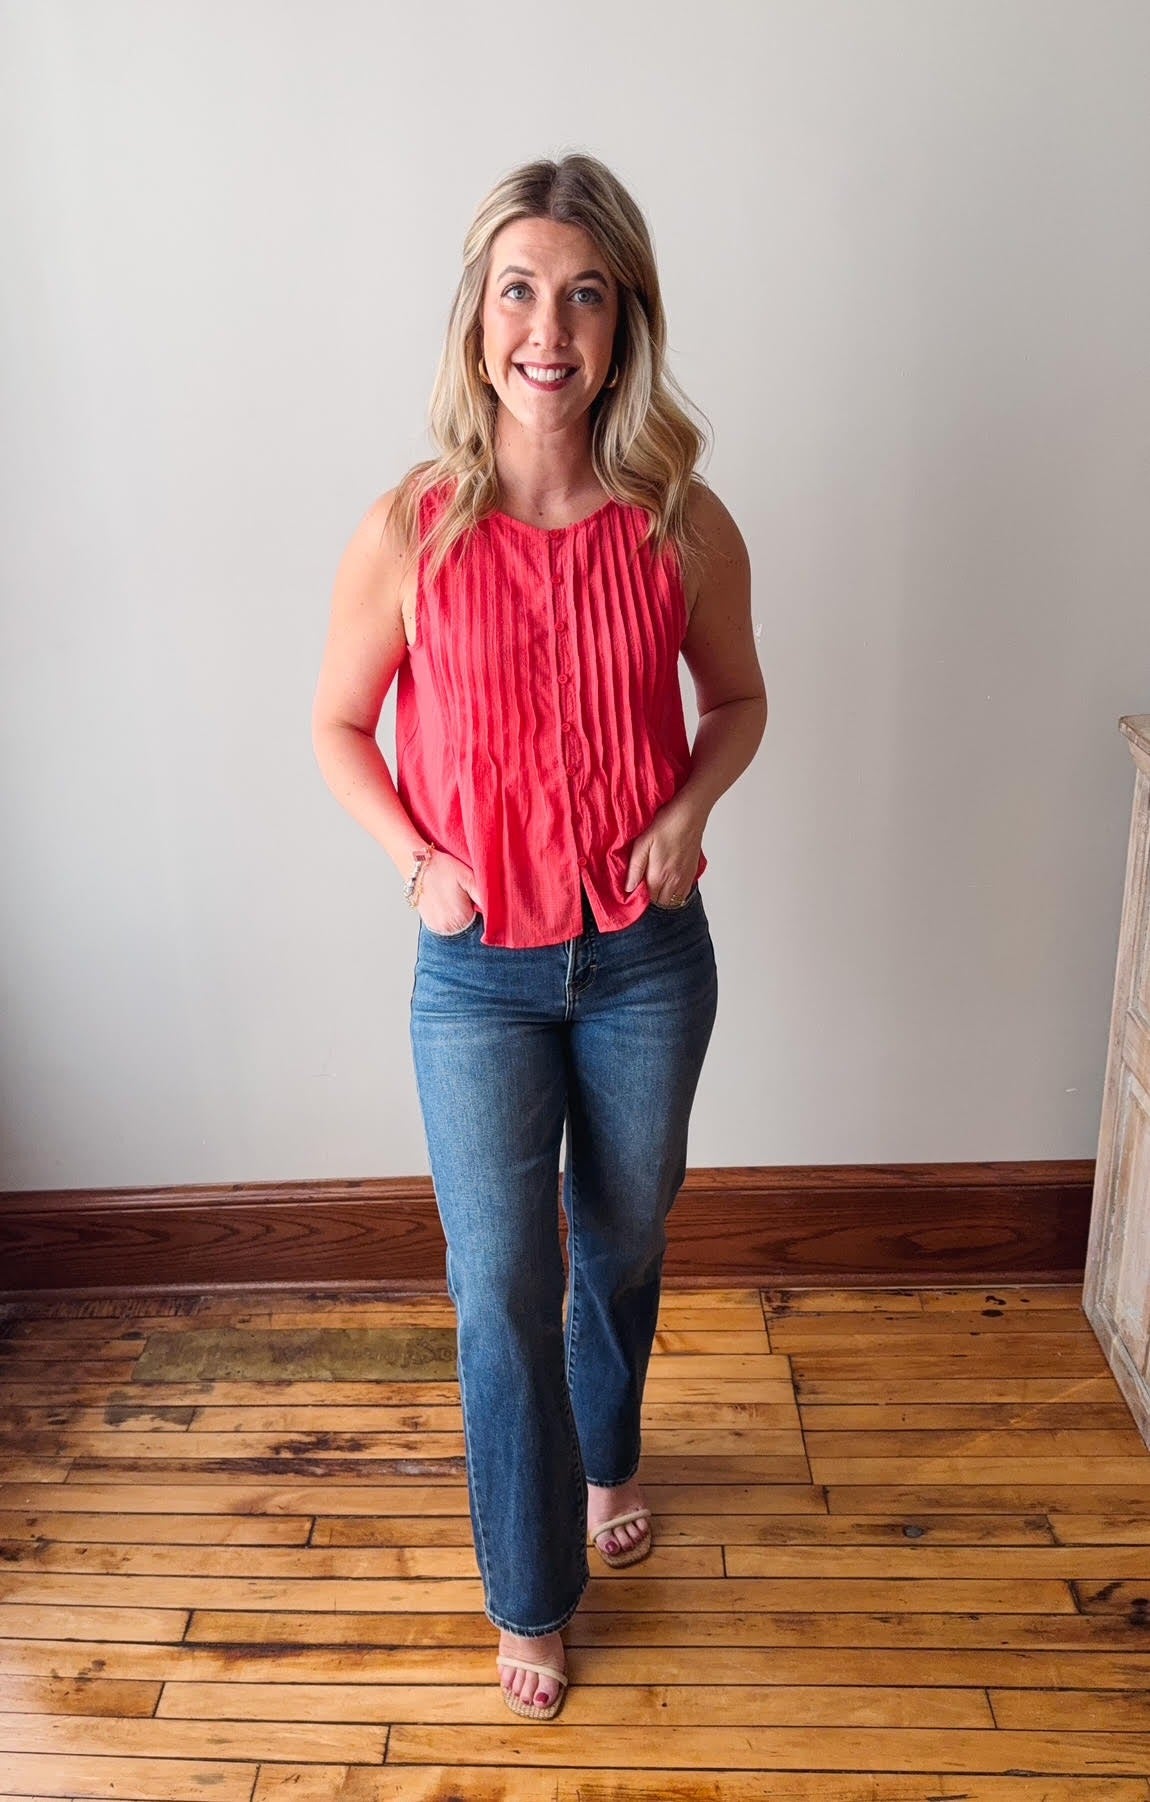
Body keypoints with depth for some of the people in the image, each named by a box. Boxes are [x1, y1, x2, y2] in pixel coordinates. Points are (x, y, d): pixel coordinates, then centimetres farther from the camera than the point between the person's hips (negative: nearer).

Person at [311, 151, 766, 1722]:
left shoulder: (683, 523, -8)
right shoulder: (410, 530, -11)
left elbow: (739, 699, 8)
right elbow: (338, 726, 2)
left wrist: (689, 808, -11)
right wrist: (415, 858, -12)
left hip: (648, 956, 2)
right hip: (479, 969, -1)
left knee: (623, 1241, 21)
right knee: (501, 1286, 7)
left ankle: (606, 1454, 53)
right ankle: (530, 1594, 32)